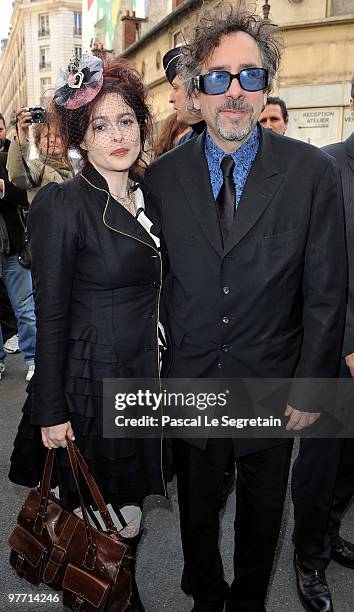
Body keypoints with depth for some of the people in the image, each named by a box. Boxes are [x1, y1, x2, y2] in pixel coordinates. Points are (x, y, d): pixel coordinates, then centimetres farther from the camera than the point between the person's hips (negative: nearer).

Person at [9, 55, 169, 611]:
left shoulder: (150, 196, 5)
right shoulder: (62, 204, -15)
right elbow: (50, 318, -13)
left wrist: (166, 372, 12)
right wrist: (51, 413, -10)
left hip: (147, 378, 6)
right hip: (91, 383, -6)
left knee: (130, 510, 22)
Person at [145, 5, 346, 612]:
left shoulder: (313, 172, -10)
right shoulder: (161, 176, -5)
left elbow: (326, 292, -8)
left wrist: (310, 386, -7)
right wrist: (156, 370, 0)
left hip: (272, 387, -1)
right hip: (190, 383, 1)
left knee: (262, 513, 22)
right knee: (197, 509, 23)